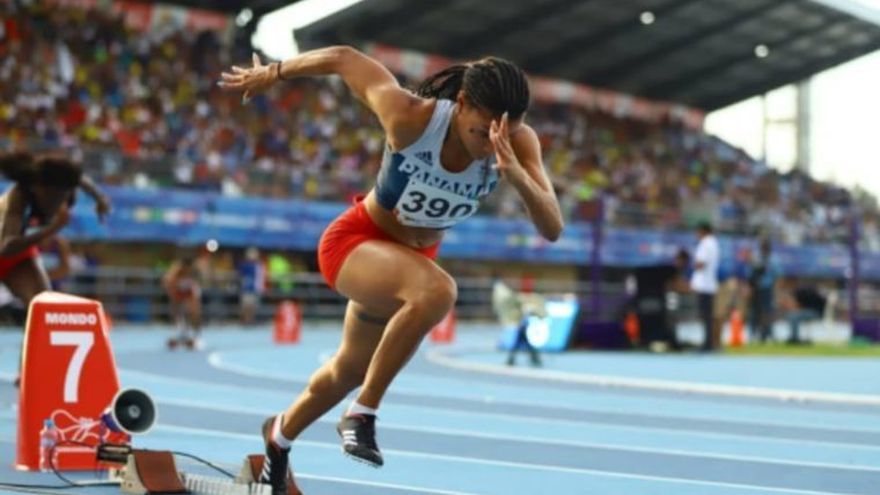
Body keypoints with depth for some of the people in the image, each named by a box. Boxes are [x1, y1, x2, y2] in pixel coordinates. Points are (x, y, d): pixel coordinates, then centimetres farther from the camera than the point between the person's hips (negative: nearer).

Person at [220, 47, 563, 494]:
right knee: (437, 291, -38)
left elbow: (552, 229, -31)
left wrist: (518, 177, -49)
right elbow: (346, 58, -18)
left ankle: (281, 434, 55)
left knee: (350, 370, 25)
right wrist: (272, 73, -5)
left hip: (414, 257, 6)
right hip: (355, 242, -6)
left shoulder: (518, 144, -23)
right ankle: (362, 413, -19)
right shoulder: (410, 117, -32)